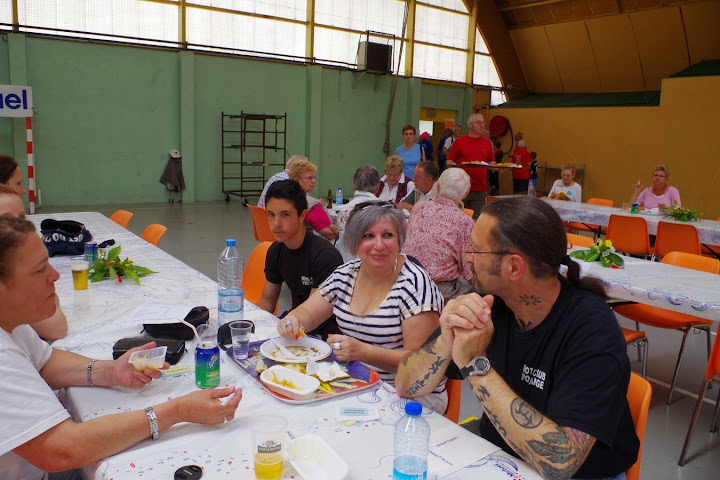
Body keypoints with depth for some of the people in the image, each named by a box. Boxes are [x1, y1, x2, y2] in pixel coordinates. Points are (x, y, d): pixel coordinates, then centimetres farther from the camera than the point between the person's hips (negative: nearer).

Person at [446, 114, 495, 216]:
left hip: (480, 189, 2)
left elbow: (491, 161, 18)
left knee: (476, 218, 2)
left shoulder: (487, 143, 12)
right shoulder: (459, 141, 3)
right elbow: (449, 161, 4)